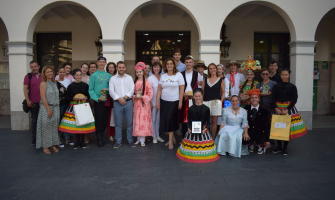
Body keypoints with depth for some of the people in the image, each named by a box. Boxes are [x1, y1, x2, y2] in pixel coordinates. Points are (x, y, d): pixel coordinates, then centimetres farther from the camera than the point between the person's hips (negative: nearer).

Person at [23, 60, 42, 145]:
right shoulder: (28, 76, 0)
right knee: (34, 120, 5)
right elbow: (25, 89, -3)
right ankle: (34, 139, 14)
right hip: (33, 103, -3)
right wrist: (28, 100, -10)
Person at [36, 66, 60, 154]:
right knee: (46, 126, 0)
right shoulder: (43, 83, -7)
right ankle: (45, 146, 10)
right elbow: (43, 97, -12)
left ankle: (53, 144, 19)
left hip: (56, 107, 6)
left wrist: (55, 108, 8)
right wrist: (49, 109, -15)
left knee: (54, 126, 9)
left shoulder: (54, 83, 12)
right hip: (46, 107, -6)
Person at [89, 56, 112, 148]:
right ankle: (99, 140, 8)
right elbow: (91, 90, -3)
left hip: (107, 101, 3)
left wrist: (108, 89, -13)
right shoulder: (94, 75, 1)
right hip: (98, 102, -3)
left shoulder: (109, 75, 9)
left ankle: (101, 137, 22)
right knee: (98, 120, -2)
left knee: (105, 121, 8)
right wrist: (97, 98, -16)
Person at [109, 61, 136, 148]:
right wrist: (119, 99, -12)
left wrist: (125, 97, -12)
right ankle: (118, 141, 11)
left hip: (128, 102, 1)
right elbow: (111, 91, -1)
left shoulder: (129, 78, 10)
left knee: (129, 122, 3)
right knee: (118, 123, 2)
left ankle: (130, 140, 12)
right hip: (117, 103, 0)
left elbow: (132, 90, 0)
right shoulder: (113, 78, 8)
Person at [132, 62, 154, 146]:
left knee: (143, 120, -4)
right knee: (136, 120, 5)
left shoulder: (146, 82, -3)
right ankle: (139, 138, 14)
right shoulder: (134, 82, 9)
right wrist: (134, 96, -7)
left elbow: (150, 94, -5)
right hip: (136, 104, 4)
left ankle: (142, 139, 2)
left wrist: (142, 97, -15)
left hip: (144, 104, -4)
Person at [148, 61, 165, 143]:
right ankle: (154, 136, 14)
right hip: (153, 102, -3)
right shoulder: (150, 78, -5)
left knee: (158, 119, 12)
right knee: (153, 119, 4)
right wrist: (150, 103, -10)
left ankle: (158, 135, 23)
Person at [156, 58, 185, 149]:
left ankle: (170, 140, 7)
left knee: (171, 120, -6)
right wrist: (157, 102, -1)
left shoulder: (178, 75, -2)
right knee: (165, 120, 5)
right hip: (164, 101, 4)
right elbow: (159, 89, 5)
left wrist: (180, 102, -9)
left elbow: (182, 89, -5)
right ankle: (172, 138, 22)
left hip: (174, 101, -4)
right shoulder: (163, 76, 7)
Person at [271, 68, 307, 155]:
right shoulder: (276, 86, 4)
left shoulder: (292, 87, 0)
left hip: (289, 108, -1)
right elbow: (273, 98, 2)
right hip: (277, 108, 2)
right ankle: (279, 147, 19)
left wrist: (287, 109, -14)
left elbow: (294, 99, -4)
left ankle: (285, 148, 14)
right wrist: (276, 108, -12)